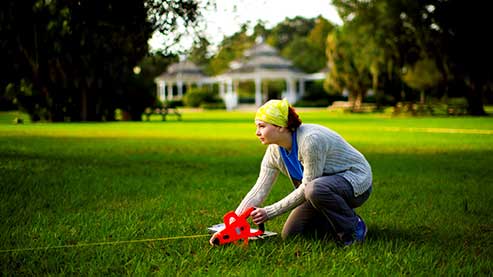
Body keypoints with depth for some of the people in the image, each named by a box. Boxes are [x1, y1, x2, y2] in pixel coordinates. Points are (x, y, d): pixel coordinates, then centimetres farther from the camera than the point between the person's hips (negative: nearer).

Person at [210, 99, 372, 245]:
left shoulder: (310, 140, -31)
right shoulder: (274, 152, -7)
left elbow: (307, 186, -27)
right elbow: (258, 191, -8)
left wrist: (270, 212, -22)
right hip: (324, 186, 8)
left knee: (316, 189, -39)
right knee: (290, 234, -1)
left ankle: (353, 228, -13)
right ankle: (339, 223, 16)